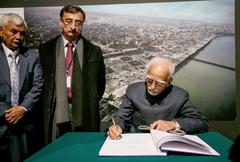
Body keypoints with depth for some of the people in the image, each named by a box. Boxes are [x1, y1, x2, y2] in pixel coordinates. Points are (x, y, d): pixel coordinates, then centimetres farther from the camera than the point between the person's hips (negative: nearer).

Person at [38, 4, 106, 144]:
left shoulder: (93, 51, 5)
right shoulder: (46, 49, 8)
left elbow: (100, 83, 12)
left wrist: (91, 104, 9)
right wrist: (47, 104, 9)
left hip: (84, 114, 0)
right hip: (55, 112, 1)